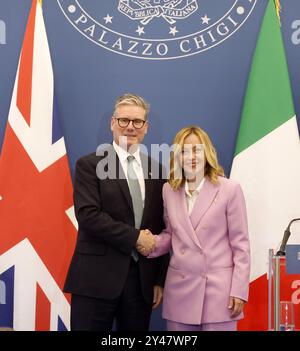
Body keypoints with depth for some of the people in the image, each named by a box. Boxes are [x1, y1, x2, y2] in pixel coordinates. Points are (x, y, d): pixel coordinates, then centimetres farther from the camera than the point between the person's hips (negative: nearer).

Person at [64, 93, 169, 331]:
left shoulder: (156, 170, 11)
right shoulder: (90, 165, -1)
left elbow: (161, 229, 12)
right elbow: (87, 215, -13)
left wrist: (160, 279, 9)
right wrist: (135, 237, -13)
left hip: (142, 279, 4)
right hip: (96, 279, -4)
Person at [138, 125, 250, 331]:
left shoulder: (230, 189, -5)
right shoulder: (169, 190, 6)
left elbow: (240, 244, -4)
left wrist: (239, 290, -7)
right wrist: (151, 244, -6)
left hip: (218, 289, -3)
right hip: (179, 288, 4)